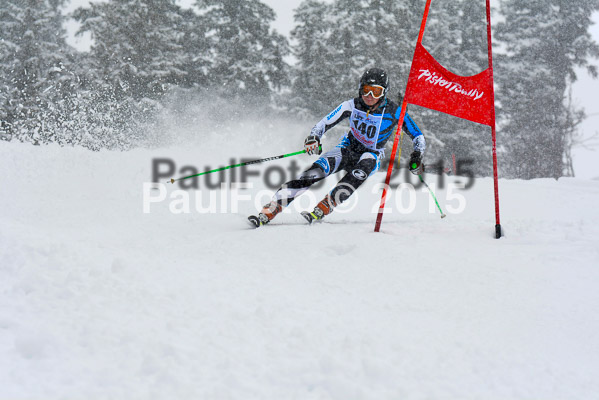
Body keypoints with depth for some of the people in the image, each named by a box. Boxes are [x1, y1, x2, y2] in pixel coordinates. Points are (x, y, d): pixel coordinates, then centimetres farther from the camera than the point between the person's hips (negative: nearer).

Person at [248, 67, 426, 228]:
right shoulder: (352, 105, -12)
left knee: (365, 166, -38)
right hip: (348, 148, 1)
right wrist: (313, 138, -28)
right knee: (316, 171, -24)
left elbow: (419, 138, -9)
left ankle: (322, 209, -43)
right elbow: (323, 124, -8)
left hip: (371, 156, -1)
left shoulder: (394, 112, -16)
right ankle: (268, 212, -30)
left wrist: (416, 156, -26)